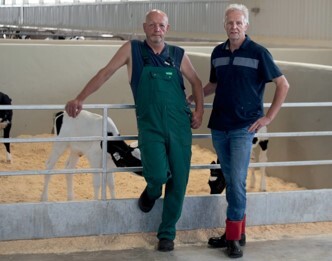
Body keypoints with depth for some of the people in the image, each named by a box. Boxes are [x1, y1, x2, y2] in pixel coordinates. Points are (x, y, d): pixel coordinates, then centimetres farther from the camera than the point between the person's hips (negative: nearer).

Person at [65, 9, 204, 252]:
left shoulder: (179, 55, 4)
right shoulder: (132, 49, 0)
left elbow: (196, 83, 15)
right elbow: (106, 73, 0)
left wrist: (199, 111, 3)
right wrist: (80, 99, -2)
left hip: (180, 126, 2)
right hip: (150, 127, -2)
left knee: (178, 181, 2)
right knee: (158, 174, -20)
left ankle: (167, 234, 19)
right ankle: (152, 192, 19)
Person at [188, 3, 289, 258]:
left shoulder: (258, 52, -6)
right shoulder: (218, 52, 8)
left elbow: (283, 85, -2)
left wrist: (269, 117, -5)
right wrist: (191, 97, 12)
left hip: (243, 128, -5)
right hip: (219, 126, 5)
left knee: (237, 182, -8)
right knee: (230, 180, 10)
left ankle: (234, 237, -1)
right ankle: (237, 231, 19)